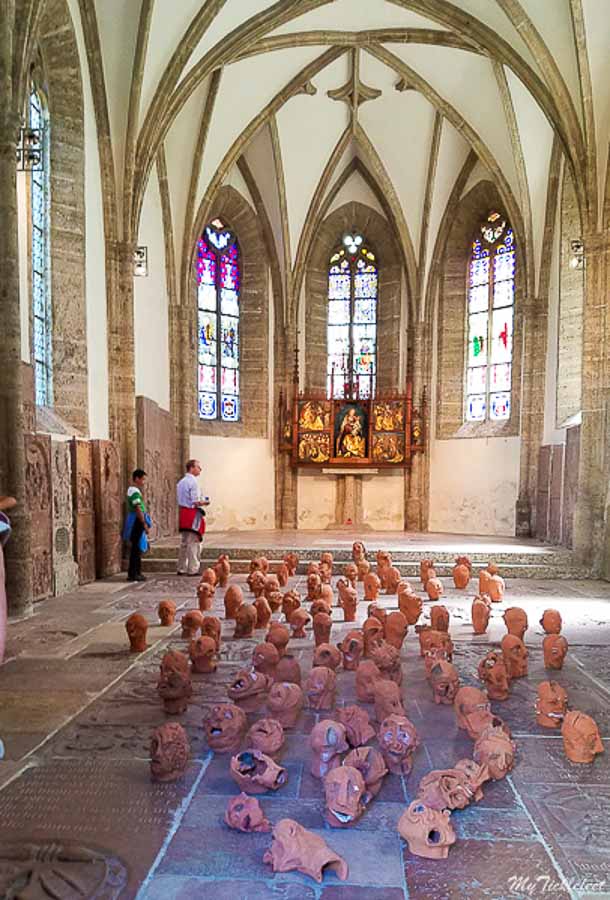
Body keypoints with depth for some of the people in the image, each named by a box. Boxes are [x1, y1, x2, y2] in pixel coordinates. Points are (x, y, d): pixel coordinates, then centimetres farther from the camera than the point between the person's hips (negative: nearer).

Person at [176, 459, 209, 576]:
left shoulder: (180, 482, 14)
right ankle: (193, 569, -1)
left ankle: (181, 568, 20)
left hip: (182, 512, 9)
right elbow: (195, 502, -19)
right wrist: (204, 503, 0)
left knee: (184, 542, 15)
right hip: (192, 514, -9)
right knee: (194, 543, -4)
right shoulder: (193, 482, -14)